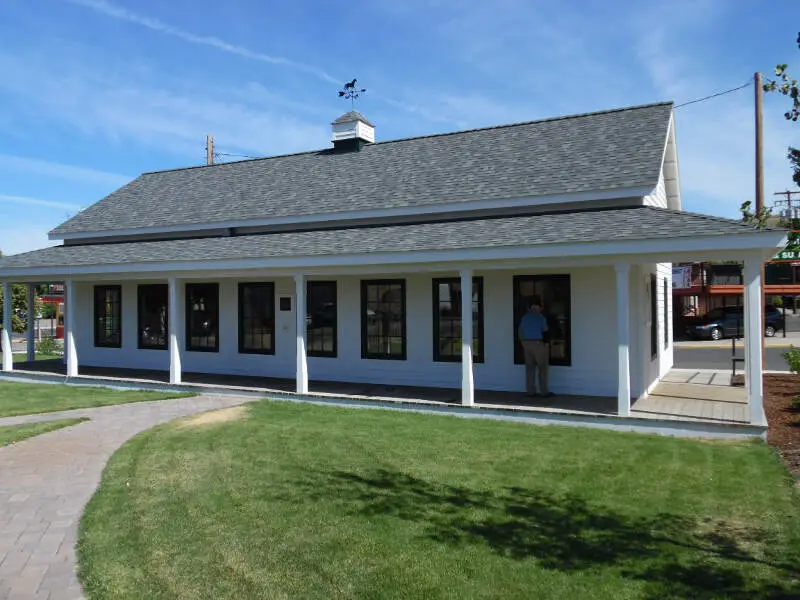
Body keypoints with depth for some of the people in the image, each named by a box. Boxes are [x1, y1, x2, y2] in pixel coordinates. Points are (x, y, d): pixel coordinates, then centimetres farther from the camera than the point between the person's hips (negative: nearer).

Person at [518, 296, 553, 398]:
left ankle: (530, 391, 8)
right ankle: (544, 391, 2)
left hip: (527, 343, 5)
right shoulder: (541, 317, -10)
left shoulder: (524, 317, 6)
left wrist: (523, 344, 14)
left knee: (530, 368, 8)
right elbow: (544, 332, -10)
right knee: (543, 368, 3)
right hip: (539, 344, -5)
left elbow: (520, 332, 8)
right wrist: (546, 343, 1)